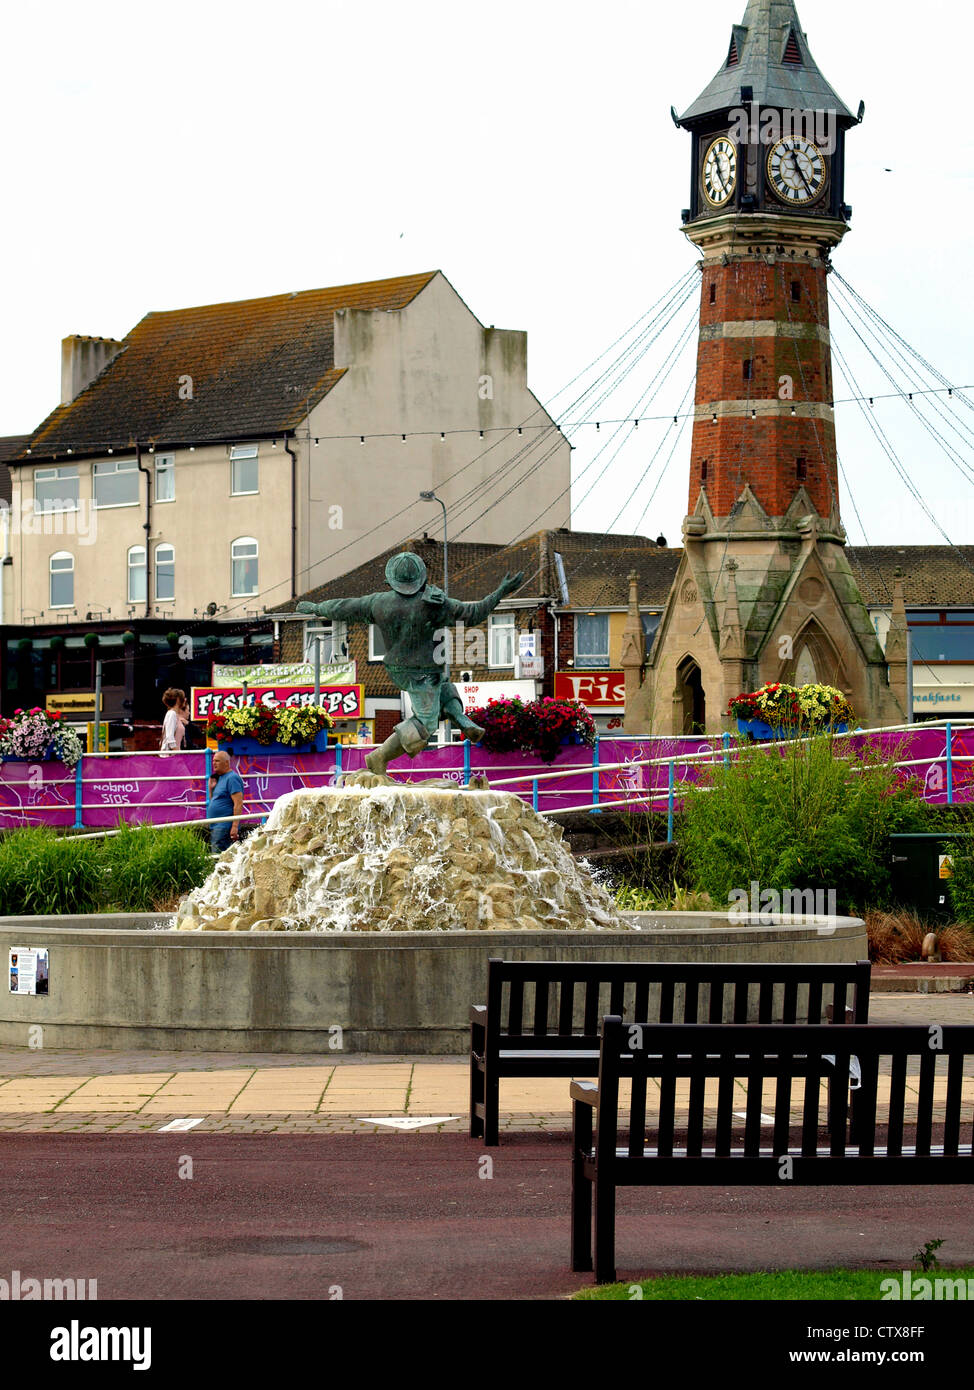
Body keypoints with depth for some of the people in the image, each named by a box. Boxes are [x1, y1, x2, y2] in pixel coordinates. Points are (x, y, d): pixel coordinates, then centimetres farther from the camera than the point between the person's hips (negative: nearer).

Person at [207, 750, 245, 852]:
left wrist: (235, 826, -23)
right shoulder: (220, 778, 19)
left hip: (225, 827, -10)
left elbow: (238, 804, -18)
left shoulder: (232, 778, -10)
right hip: (215, 827, 10)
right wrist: (211, 788, 7)